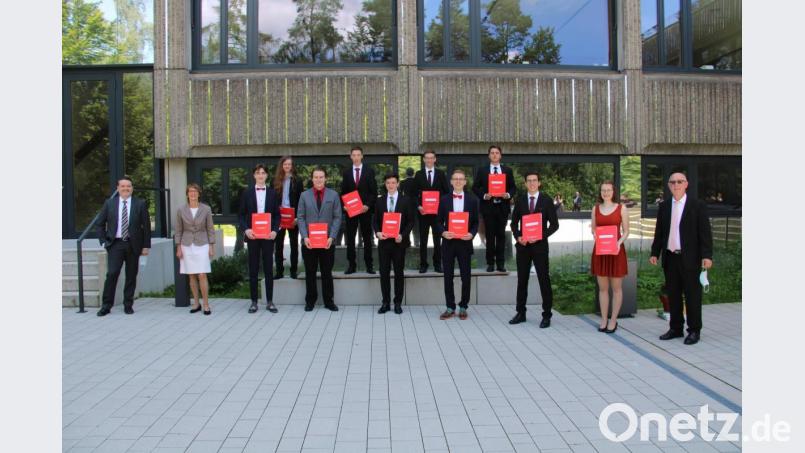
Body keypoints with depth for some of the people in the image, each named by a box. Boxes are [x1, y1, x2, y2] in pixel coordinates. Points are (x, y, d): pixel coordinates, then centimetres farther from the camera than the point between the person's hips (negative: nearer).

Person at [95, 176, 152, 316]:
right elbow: (100, 225, 11)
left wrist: (146, 246, 0)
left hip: (133, 245, 0)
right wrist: (103, 241, 1)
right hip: (115, 244, 0)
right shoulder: (109, 203, 6)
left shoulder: (140, 204, 3)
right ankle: (106, 306, 1)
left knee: (131, 276, 5)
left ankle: (128, 305, 17)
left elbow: (146, 226, 4)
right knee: (112, 274, -8)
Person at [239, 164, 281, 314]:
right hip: (252, 235, 0)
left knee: (268, 268, 3)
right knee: (253, 269, 4)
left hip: (268, 235, 0)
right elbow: (242, 215, 5)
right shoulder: (247, 194, 6)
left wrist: (275, 230, -10)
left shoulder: (273, 193, 6)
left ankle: (270, 301, 10)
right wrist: (246, 229, -11)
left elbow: (277, 215, 5)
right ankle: (254, 301, 11)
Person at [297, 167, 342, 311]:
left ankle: (329, 301, 17)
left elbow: (337, 217, 0)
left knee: (327, 272, 7)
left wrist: (332, 237, -10)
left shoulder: (333, 195, 3)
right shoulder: (304, 195, 4)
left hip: (327, 241, 0)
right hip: (309, 241, 0)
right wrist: (305, 237, -9)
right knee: (310, 273, 8)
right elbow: (300, 217, 3)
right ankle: (310, 301, 18)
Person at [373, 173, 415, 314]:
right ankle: (385, 303, 12)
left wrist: (402, 235, -14)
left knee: (399, 273, 5)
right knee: (384, 273, 4)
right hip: (383, 241, 2)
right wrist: (377, 232, -10)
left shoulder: (406, 200, 1)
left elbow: (411, 221, 0)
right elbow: (376, 221, 10)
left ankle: (398, 303, 14)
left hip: (399, 242, -2)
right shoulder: (380, 201, 8)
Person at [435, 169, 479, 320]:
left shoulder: (472, 200, 3)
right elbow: (439, 221, 5)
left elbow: (476, 222, 5)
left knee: (465, 277, 4)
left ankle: (463, 307, 17)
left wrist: (471, 234, -13)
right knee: (448, 277, 5)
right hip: (448, 242, 1)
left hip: (465, 243, 0)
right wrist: (443, 232, -14)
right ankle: (450, 308, 15)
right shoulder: (444, 200, 4)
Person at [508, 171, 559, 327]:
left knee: (544, 280, 1)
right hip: (522, 245, 3)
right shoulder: (520, 200, 6)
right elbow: (514, 222, 10)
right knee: (522, 280, 9)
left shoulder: (546, 200, -1)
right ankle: (521, 313, 18)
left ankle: (546, 315, 10)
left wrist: (541, 236, -14)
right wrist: (517, 236, -7)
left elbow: (554, 224, -1)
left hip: (540, 245, -2)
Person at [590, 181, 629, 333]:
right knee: (602, 288, 7)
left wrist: (619, 243, -17)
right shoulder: (596, 208, 8)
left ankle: (613, 320, 11)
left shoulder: (622, 208, -1)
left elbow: (626, 231, 0)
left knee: (616, 288, 3)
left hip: (616, 250, -3)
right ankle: (604, 320, 14)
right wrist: (595, 234, -8)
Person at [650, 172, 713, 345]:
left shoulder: (698, 206, -2)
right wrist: (655, 253, 7)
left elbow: (705, 233, -6)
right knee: (673, 295, 10)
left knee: (692, 295, 2)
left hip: (690, 259, -4)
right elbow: (659, 232, 13)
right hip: (670, 258, 4)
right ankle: (676, 328, 21)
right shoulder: (664, 206, 10)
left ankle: (694, 331, 11)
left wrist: (707, 255, -13)